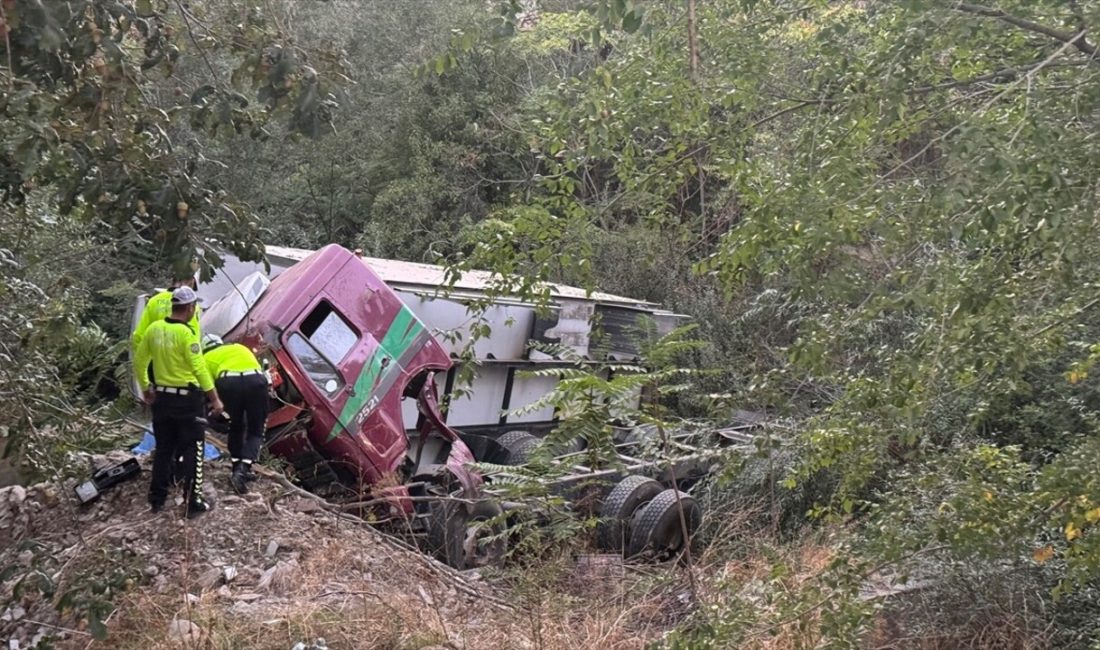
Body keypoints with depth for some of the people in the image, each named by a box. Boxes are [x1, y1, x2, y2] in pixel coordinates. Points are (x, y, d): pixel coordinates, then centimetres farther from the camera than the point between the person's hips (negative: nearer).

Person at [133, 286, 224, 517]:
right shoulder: (186, 333, -18)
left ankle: (157, 499, 23)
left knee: (163, 449, 17)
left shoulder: (154, 328, 2)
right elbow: (199, 369, -16)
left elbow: (139, 361, 10)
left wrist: (145, 388, 23)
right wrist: (215, 398, -9)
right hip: (187, 398, -6)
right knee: (193, 451, 3)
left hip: (162, 397, 6)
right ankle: (194, 503, 4)